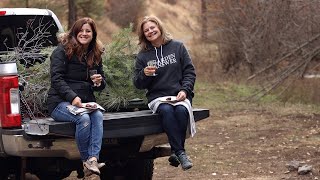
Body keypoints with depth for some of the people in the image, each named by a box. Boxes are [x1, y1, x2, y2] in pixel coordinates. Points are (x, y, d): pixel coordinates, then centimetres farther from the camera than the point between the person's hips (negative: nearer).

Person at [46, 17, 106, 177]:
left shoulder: (95, 54, 16)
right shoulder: (63, 50, -2)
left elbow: (102, 84, 21)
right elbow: (56, 78, -13)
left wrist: (99, 82, -5)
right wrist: (72, 97, -27)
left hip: (85, 102, 5)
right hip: (60, 102, -5)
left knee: (98, 116, -29)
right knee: (84, 118, -34)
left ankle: (93, 159, -39)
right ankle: (86, 160, -21)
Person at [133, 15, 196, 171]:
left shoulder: (177, 47, 9)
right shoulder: (142, 55, 10)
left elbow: (190, 72, 7)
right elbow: (138, 84, 9)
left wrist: (184, 90, -9)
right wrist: (144, 74, -13)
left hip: (179, 95, 0)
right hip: (157, 97, 0)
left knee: (181, 110, -35)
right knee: (166, 111, -35)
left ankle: (176, 152, -23)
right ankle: (181, 152, -33)